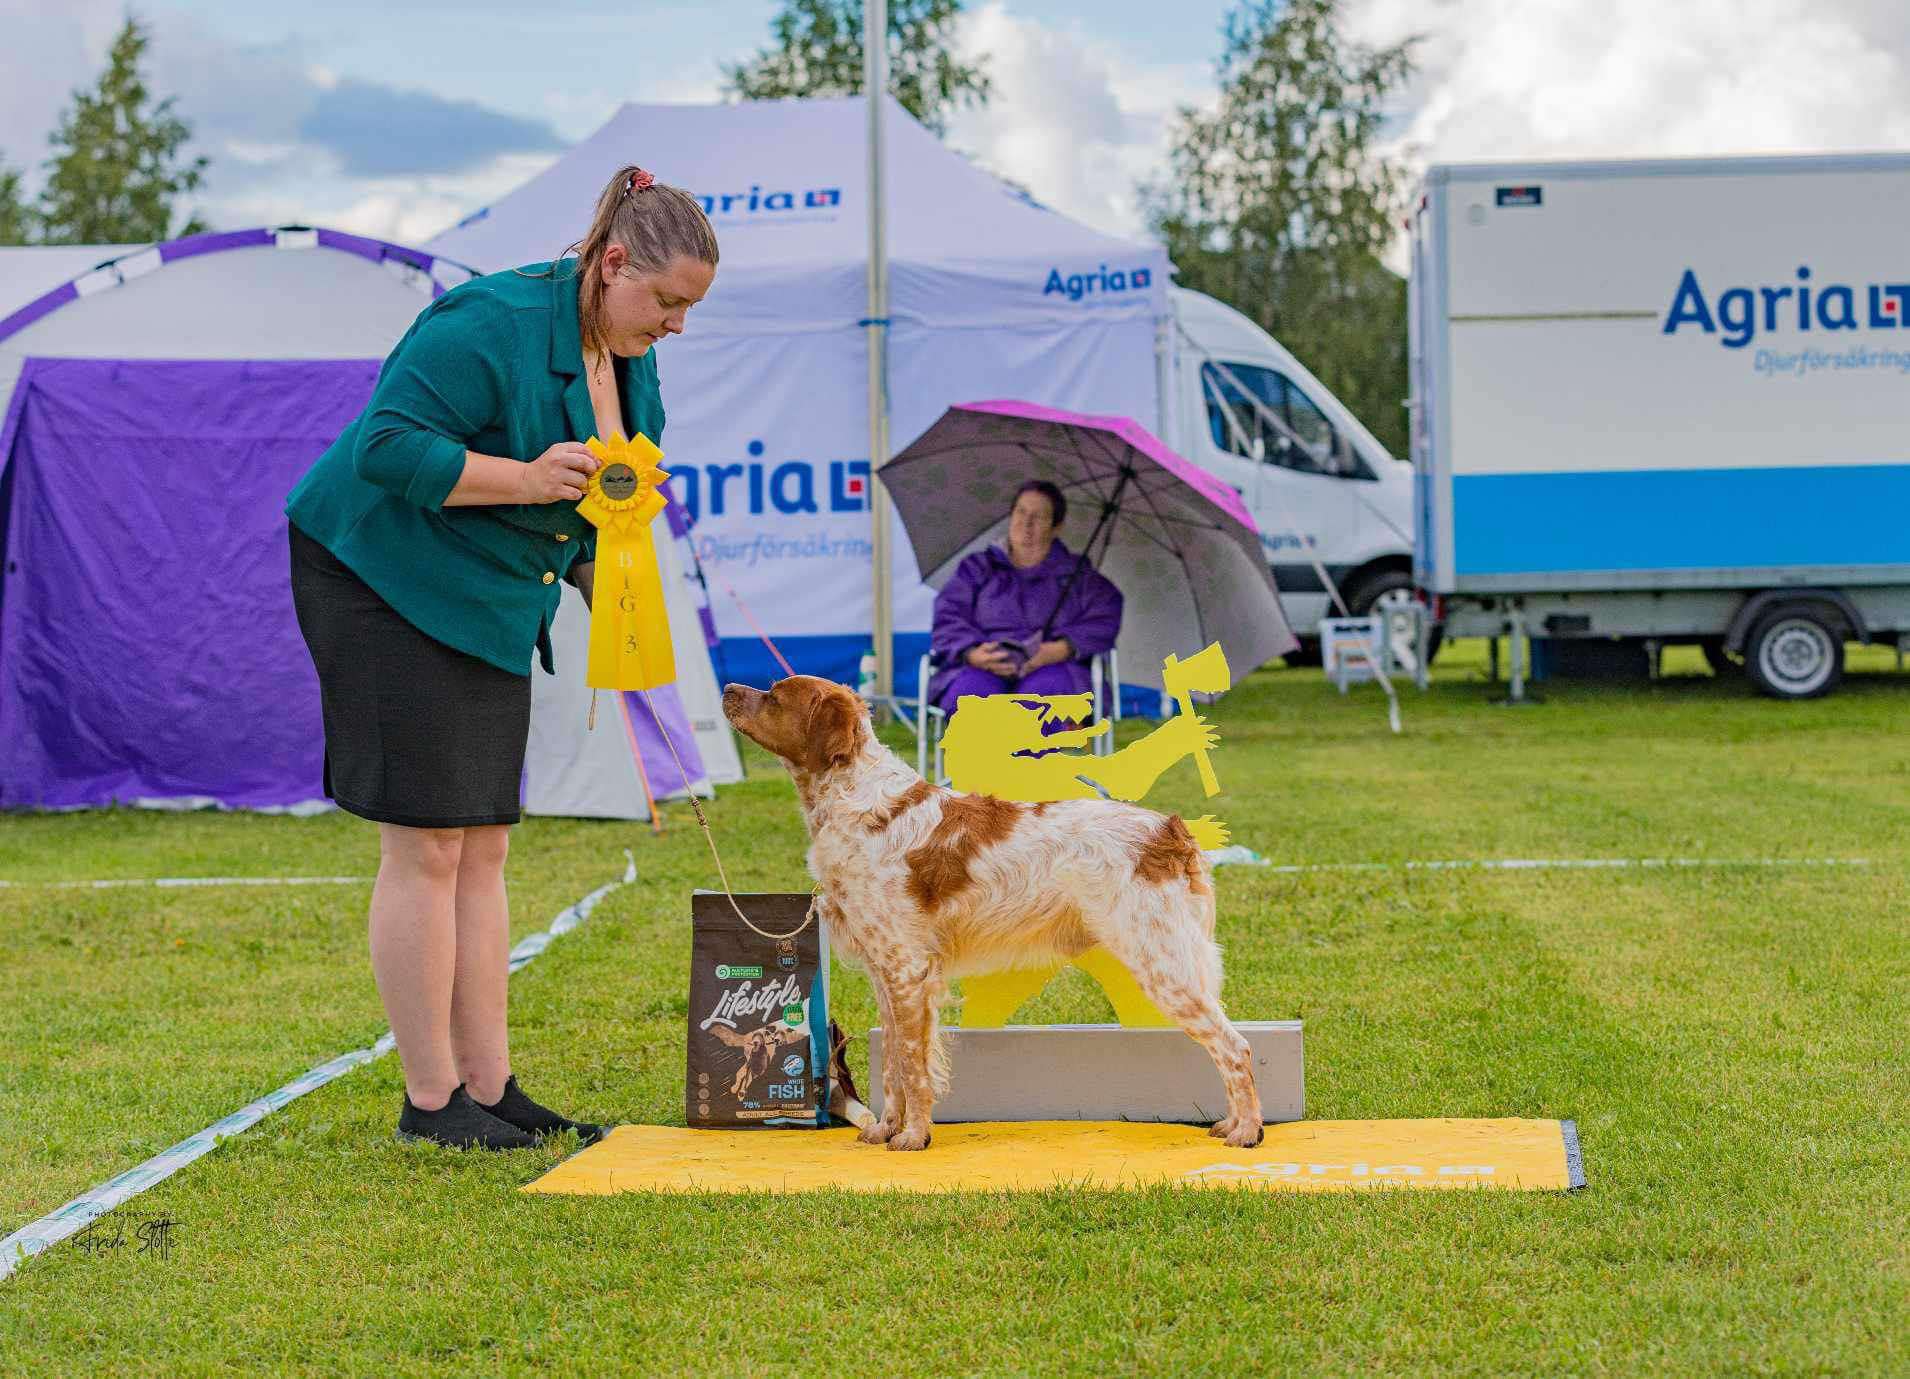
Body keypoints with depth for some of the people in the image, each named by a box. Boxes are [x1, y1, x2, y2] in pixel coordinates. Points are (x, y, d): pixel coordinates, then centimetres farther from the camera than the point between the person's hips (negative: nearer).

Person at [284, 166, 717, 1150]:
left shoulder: (628, 356, 7)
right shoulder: (494, 324, -22)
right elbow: (389, 445, -26)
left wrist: (602, 586, 6)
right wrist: (525, 478, -30)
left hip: (489, 604, 9)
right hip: (387, 584, -9)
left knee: (482, 851, 7)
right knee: (426, 848, -8)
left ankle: (488, 1087, 10)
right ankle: (430, 1100, -2)